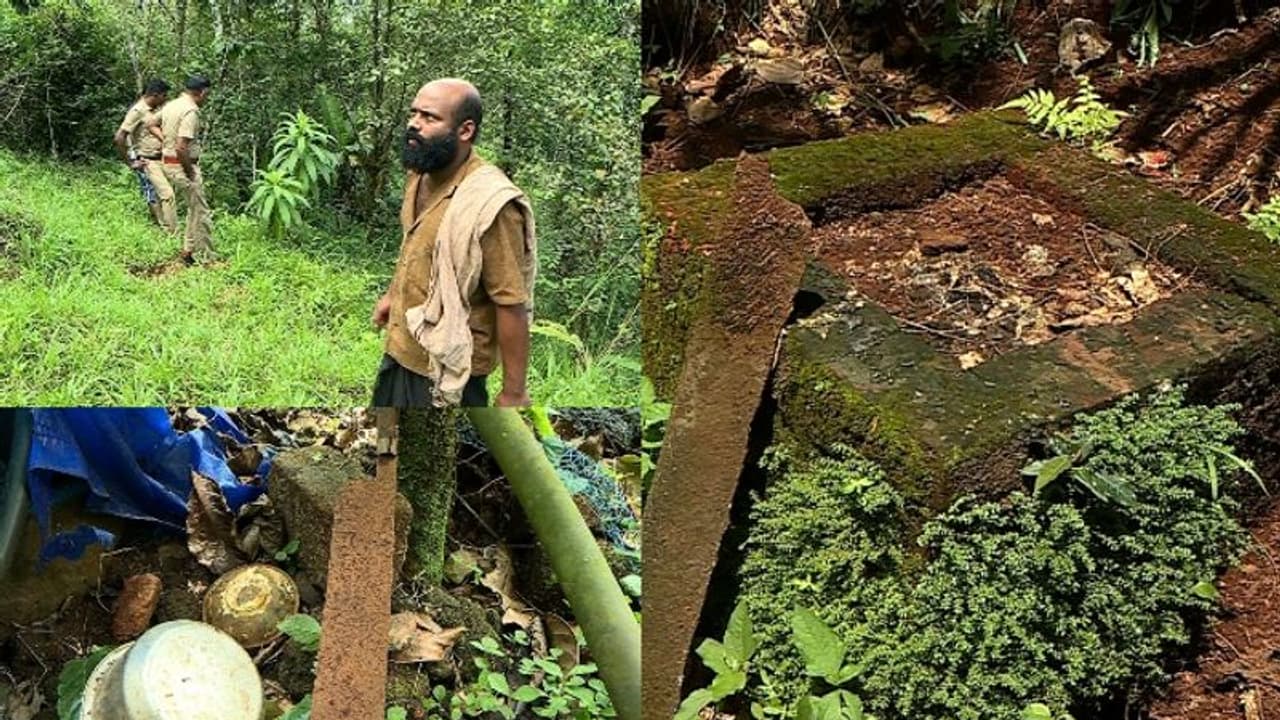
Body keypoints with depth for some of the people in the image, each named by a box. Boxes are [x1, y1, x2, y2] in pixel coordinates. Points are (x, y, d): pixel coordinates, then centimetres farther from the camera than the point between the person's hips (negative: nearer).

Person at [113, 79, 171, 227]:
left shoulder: (154, 110, 11)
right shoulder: (137, 111, -13)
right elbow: (119, 137, -17)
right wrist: (130, 162, -14)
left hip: (158, 160, 8)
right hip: (146, 163, -8)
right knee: (167, 195, -15)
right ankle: (172, 233, -14)